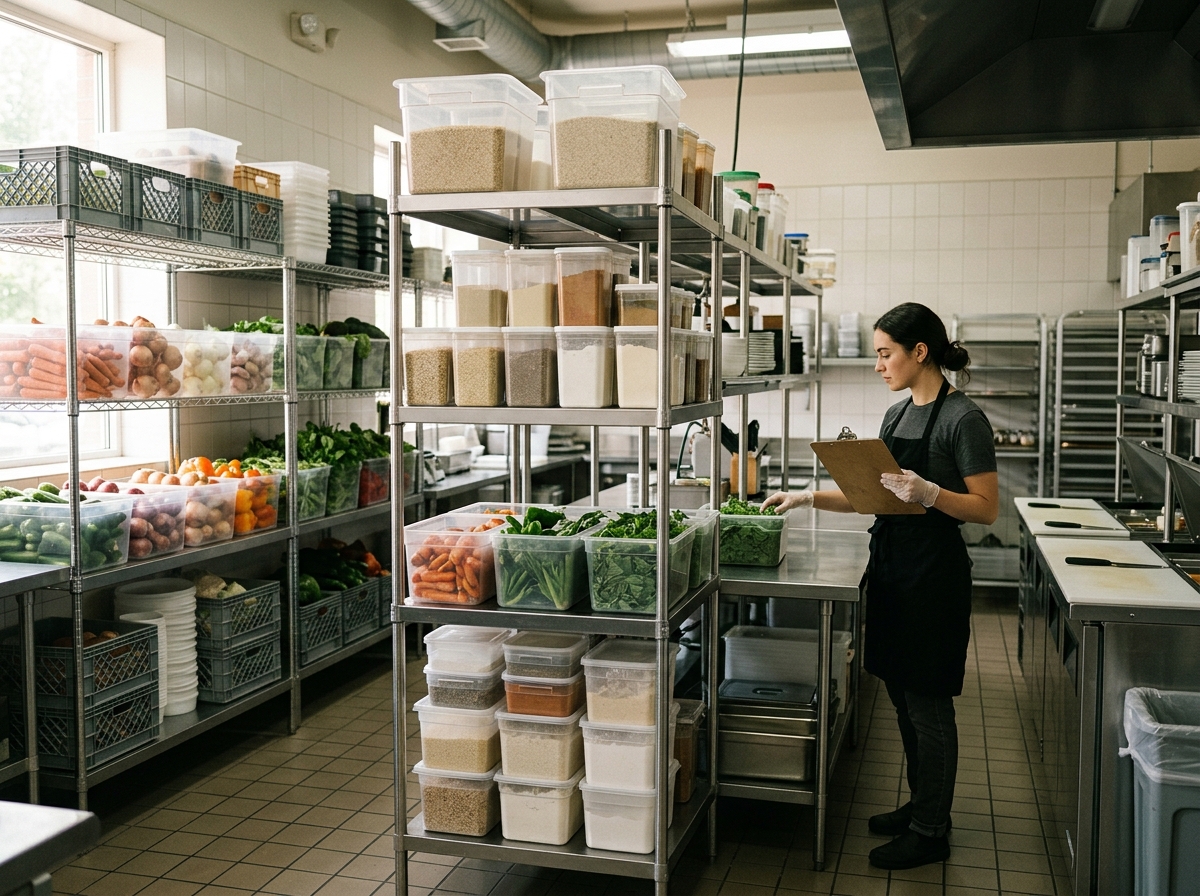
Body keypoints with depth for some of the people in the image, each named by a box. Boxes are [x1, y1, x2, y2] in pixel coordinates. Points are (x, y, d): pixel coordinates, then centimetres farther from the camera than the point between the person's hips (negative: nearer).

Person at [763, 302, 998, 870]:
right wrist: (809, 498, 7)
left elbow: (986, 509, -14)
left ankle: (931, 832, 17)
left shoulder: (962, 419, -13)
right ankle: (922, 804, 33)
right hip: (891, 563, 8)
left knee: (927, 704, 2)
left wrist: (929, 493, -28)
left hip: (934, 570, -8)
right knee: (903, 695, 16)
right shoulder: (897, 415, 11)